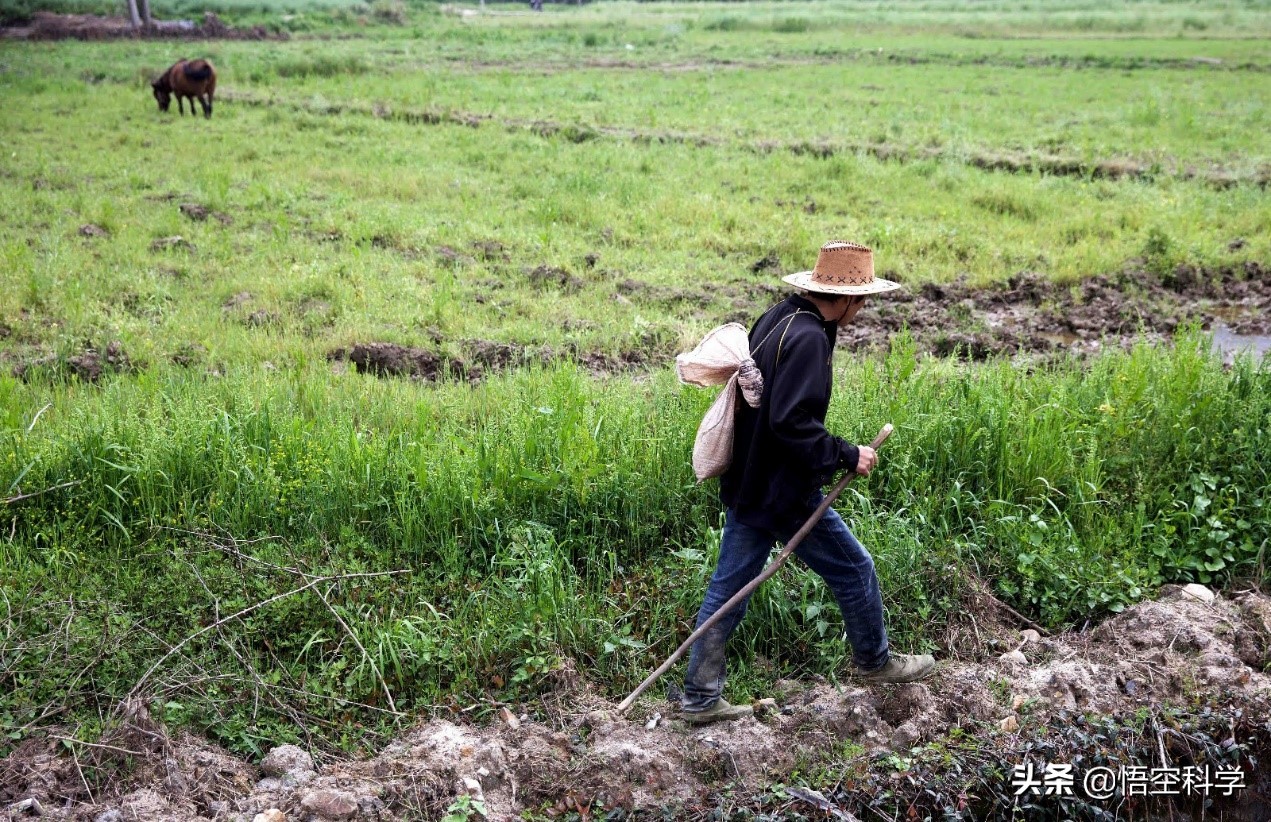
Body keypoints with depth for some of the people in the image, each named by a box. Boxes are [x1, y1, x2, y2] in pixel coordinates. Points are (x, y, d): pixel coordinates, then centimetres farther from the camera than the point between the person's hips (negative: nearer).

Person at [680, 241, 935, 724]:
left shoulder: (778, 319, 8)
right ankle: (874, 661, 34)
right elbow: (791, 422, -28)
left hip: (747, 485, 9)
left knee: (727, 588, 11)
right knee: (854, 570, 12)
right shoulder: (808, 338, -21)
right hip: (783, 494, -9)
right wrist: (846, 457, -18)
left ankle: (700, 697, 18)